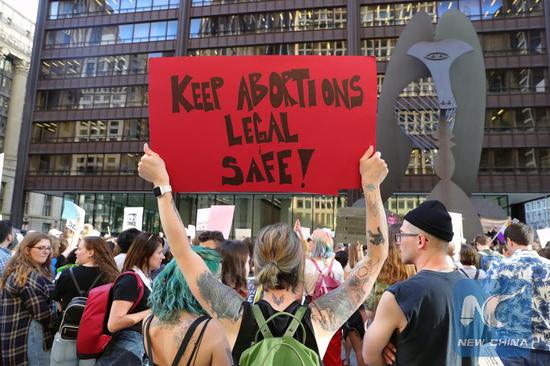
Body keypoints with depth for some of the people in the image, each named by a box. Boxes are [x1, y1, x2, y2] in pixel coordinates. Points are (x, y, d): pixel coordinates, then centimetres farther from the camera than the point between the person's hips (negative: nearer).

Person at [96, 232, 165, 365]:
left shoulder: (147, 279, 8)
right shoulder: (130, 280, -19)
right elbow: (113, 324, -24)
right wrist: (149, 312, -21)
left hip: (144, 343, 9)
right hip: (128, 349, -9)